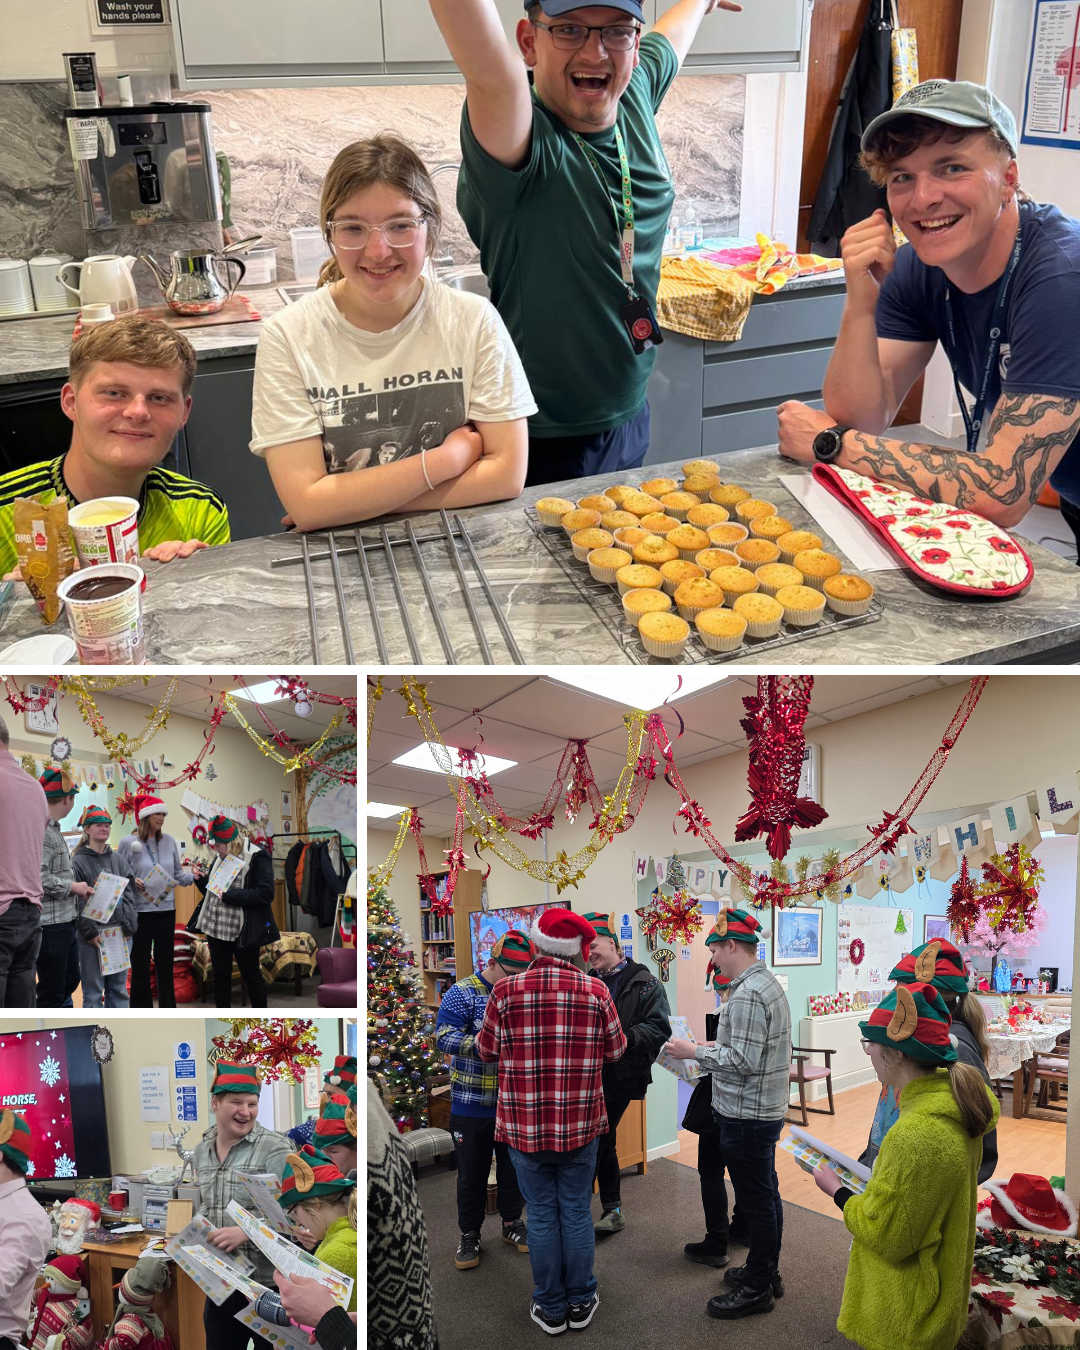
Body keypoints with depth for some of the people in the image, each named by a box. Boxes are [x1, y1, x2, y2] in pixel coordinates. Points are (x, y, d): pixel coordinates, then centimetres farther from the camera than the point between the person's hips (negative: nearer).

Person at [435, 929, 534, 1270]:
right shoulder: (463, 993, -11)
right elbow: (444, 1036, -21)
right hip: (472, 1105, -3)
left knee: (513, 1166, 17)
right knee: (472, 1172, 9)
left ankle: (512, 1222, 35)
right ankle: (469, 1234, 24)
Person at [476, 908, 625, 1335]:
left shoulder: (506, 991, -11)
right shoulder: (596, 992, -9)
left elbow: (486, 1050, 2)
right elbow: (615, 1050, 4)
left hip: (524, 1125, -1)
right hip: (581, 1124, 1)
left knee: (541, 1215, 11)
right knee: (577, 1212, 14)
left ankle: (550, 1308, 22)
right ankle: (580, 1303, 26)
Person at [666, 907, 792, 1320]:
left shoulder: (747, 995, -23)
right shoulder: (768, 983, 10)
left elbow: (742, 1061, -26)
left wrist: (695, 1052, -15)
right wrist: (712, 1049, 12)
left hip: (747, 1116, -11)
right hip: (766, 1109, 11)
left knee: (755, 1201, 0)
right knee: (765, 1194, 19)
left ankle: (757, 1289, 11)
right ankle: (766, 1271, 32)